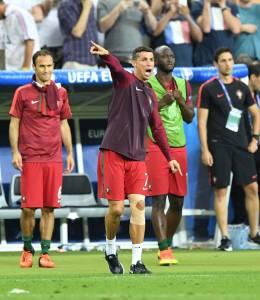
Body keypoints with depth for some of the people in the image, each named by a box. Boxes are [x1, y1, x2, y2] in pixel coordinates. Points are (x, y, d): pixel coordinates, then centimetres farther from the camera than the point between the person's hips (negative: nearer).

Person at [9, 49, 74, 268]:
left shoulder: (60, 93, 12)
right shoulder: (23, 93, 2)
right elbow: (14, 124, 3)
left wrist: (70, 153, 13)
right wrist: (15, 152, -7)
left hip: (54, 158, 3)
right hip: (30, 158, -3)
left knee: (49, 207, 1)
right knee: (28, 207, -4)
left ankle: (45, 253, 6)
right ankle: (27, 250, 13)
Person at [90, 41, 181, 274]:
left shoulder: (150, 95, 17)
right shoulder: (125, 80, -1)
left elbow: (157, 128, 26)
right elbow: (116, 67, -25)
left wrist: (169, 157, 25)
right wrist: (105, 55, -47)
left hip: (137, 158, 5)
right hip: (114, 154, -5)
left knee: (138, 204, -8)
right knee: (116, 209, -3)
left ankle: (137, 262, -5)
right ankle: (111, 250, 23)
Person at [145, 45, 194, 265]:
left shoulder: (183, 85, 15)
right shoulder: (146, 84, -2)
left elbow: (190, 118, 16)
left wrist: (181, 101, -2)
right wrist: (161, 103, -16)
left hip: (179, 147, 6)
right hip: (155, 146, -5)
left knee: (178, 201, 6)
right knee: (159, 199, -10)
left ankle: (167, 244, 22)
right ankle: (164, 251, -13)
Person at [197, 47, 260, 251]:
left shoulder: (241, 87, 11)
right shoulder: (208, 88, -1)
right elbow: (202, 121, -4)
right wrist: (205, 150, -10)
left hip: (241, 145, 4)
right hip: (218, 146, -4)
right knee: (221, 190, -4)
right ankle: (225, 237, 1)